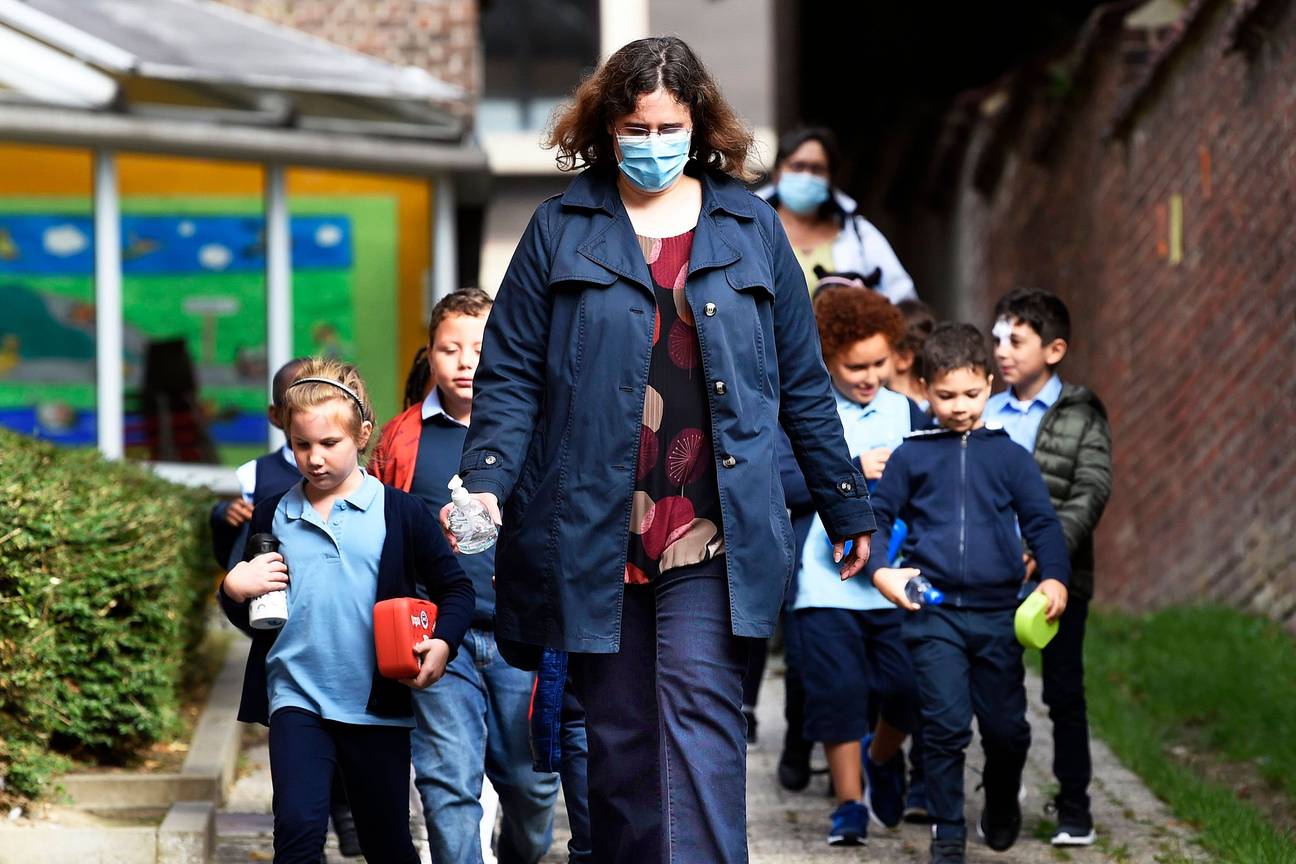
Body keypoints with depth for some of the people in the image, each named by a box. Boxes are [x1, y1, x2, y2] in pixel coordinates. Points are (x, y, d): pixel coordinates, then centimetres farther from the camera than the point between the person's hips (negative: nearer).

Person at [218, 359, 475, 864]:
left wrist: (442, 643, -16)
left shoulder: (401, 514, -3)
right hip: (297, 699, 1)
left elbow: (454, 589, 2)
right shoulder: (273, 518, 5)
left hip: (380, 706, -1)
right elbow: (250, 619, 14)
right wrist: (234, 591, -7)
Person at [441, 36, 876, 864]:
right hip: (593, 535, 1)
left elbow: (802, 382, 14)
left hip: (712, 534, -1)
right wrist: (485, 482, -12)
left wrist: (848, 508, 15)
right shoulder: (561, 229, 6)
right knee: (617, 732, 7)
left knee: (700, 709, -14)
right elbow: (511, 374, 4)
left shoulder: (750, 227, 9)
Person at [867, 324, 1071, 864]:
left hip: (997, 611, 1)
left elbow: (1042, 522, 7)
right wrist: (880, 570, -6)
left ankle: (1001, 804, 36)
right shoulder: (911, 457, 6)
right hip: (933, 612, -1)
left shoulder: (1009, 457, 7)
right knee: (945, 725, -7)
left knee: (1006, 727, 6)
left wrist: (1055, 577, -8)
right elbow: (875, 515, 11)